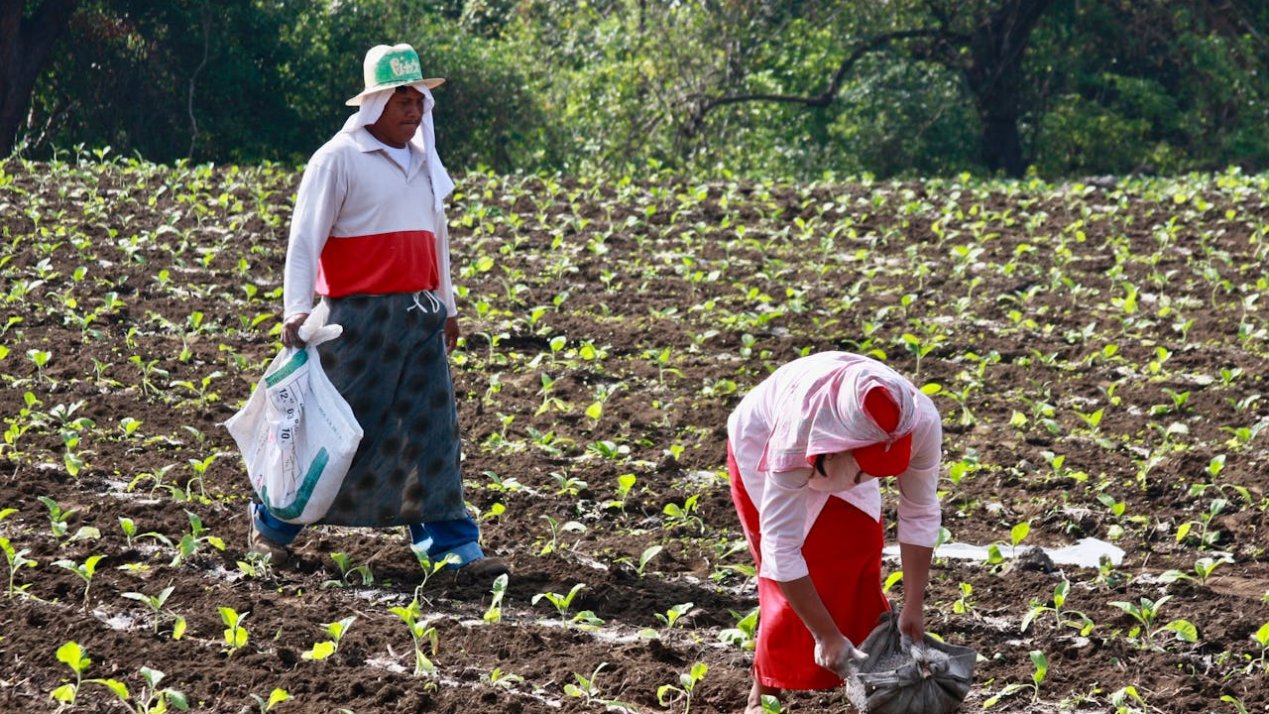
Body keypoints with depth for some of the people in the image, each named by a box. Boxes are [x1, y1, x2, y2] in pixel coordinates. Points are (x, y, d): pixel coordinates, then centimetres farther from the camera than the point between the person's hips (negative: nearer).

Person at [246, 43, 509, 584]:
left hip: (420, 315, 6)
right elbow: (305, 238, -11)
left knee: (434, 430, 0)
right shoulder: (339, 159, -8)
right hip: (360, 316, -6)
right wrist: (296, 308, -21)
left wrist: (446, 306, 24)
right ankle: (272, 523, 18)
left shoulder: (422, 161, 15)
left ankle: (452, 545, 0)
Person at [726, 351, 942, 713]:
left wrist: (913, 607, -20)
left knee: (859, 560, -4)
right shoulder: (798, 431, -46)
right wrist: (826, 635, -38)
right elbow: (781, 549, -41)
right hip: (763, 448, -4)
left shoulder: (921, 421, -37)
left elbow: (920, 514, -21)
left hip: (838, 456, 4)